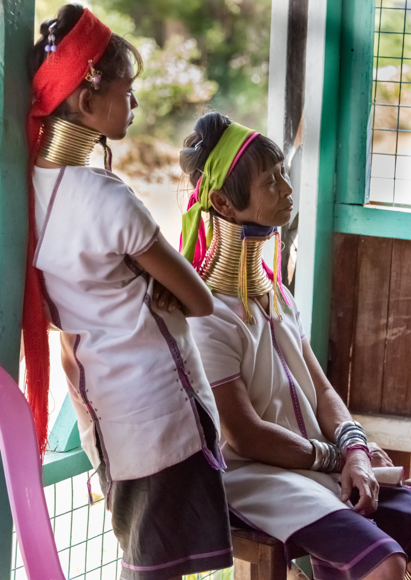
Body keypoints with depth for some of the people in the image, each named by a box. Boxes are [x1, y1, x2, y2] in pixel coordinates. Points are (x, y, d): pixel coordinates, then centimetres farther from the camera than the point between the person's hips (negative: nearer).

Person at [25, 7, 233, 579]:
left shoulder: (32, 185, -1)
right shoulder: (110, 201, -24)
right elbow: (200, 301, -13)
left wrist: (139, 287, -4)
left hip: (100, 400, 8)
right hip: (158, 408, -8)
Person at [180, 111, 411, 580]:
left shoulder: (277, 295, 12)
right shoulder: (207, 313, -15)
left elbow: (320, 389, 12)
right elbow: (245, 435, -16)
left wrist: (353, 450, -6)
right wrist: (337, 455, -8)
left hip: (317, 466, 8)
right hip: (248, 475, -8)